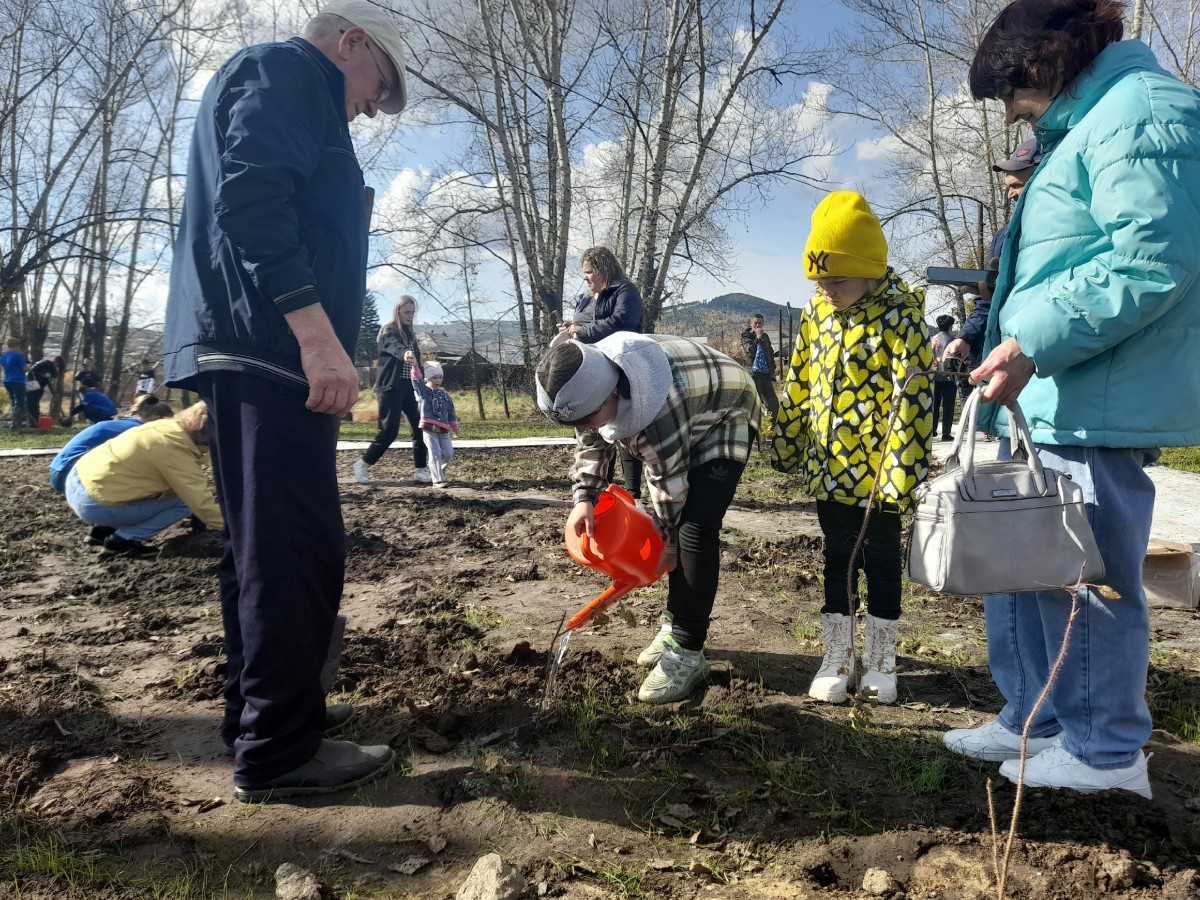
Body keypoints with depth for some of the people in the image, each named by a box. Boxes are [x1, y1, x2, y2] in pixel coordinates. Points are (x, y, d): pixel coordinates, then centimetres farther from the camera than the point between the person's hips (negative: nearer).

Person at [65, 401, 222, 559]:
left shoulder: (171, 427, 2)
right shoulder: (177, 451, -22)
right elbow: (203, 506, -22)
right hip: (93, 504, -9)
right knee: (184, 502, -8)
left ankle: (105, 529, 18)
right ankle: (122, 541, -4)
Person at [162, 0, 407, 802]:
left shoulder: (296, 95, 31)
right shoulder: (284, 71, 0)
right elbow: (250, 198, -18)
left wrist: (311, 339, 24)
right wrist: (317, 334, -25)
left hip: (254, 352, 11)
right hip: (268, 350, -11)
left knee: (266, 549, 13)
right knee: (297, 551, -8)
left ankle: (256, 720, 24)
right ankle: (280, 749, 1)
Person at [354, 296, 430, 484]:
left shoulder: (410, 334, 17)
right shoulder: (388, 331, -5)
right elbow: (396, 348, -28)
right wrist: (406, 354, -51)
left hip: (409, 388, 7)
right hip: (391, 388, -7)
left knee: (420, 428, -1)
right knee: (389, 430, -9)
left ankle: (421, 471, 5)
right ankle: (362, 465, 7)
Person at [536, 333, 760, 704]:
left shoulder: (656, 407, -43)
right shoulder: (590, 380, -19)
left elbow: (669, 482, -28)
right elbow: (591, 443, -1)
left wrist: (667, 538, -13)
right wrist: (584, 498, -12)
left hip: (724, 418, -8)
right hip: (683, 425, 8)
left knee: (695, 529, -18)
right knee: (675, 526, 7)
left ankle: (688, 652, -11)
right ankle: (676, 623, 23)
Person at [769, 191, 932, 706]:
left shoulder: (901, 316, -15)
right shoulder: (817, 312, 4)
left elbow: (911, 398, -19)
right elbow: (798, 385, 11)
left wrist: (900, 473, -22)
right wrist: (787, 447, 13)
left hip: (875, 472, -5)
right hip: (829, 469, 5)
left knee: (880, 562, 10)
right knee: (838, 560, 14)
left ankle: (879, 661, 27)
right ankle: (837, 659, 27)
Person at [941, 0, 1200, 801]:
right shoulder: (1087, 123, 24)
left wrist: (1032, 344, -24)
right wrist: (1014, 347, 22)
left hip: (1094, 406, -11)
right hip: (1044, 400, 11)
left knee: (1086, 580, 0)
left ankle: (1107, 751, 17)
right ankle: (1035, 720, 30)